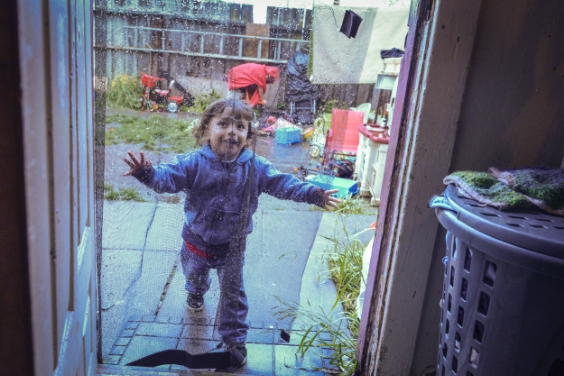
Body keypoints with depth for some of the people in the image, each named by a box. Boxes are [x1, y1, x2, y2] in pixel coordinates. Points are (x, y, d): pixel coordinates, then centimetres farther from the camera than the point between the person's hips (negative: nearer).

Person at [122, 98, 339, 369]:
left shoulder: (256, 167, -15)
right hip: (197, 240, 1)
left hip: (232, 245, -1)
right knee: (193, 273, 31)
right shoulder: (194, 163, -21)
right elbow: (169, 176, -30)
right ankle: (196, 292, 69)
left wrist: (313, 194, -22)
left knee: (233, 293, 7)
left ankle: (234, 339, 28)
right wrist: (147, 172, -52)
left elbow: (282, 183, -12)